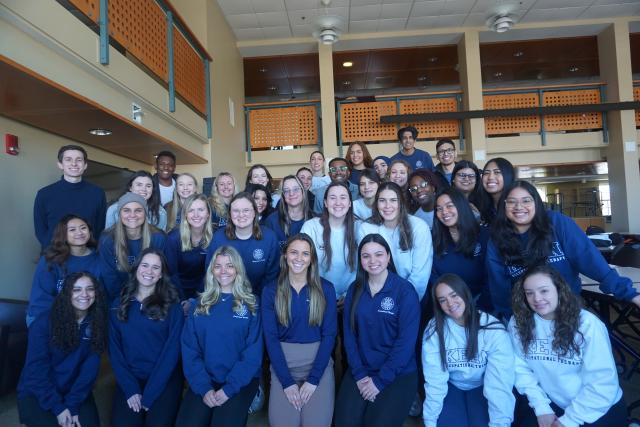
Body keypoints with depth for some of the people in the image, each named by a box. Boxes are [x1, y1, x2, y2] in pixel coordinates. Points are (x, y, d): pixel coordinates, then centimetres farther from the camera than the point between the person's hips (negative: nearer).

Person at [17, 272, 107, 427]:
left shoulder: (96, 324, -7)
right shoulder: (44, 322, -15)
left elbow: (90, 369, -9)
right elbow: (36, 368, -14)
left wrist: (73, 405, -16)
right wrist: (58, 407, -16)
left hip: (76, 392, 2)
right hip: (36, 393, -2)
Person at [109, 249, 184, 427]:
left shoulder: (172, 306, -3)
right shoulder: (119, 305, 4)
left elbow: (172, 350, -6)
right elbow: (114, 349, 2)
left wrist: (148, 395, -12)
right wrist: (131, 389, -9)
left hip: (164, 379, -1)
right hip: (129, 379, 2)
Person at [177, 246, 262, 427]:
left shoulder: (251, 304, 0)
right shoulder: (200, 304, 6)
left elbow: (253, 353, -4)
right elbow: (189, 350, 1)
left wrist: (229, 388, -13)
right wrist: (204, 387, -11)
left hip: (241, 380, -2)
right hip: (204, 379, 2)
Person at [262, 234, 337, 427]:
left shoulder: (325, 289, -1)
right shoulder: (271, 291, 0)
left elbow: (329, 335, -3)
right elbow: (270, 337, -3)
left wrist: (313, 379, -11)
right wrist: (287, 381, -11)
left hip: (318, 361, 0)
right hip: (283, 362, 1)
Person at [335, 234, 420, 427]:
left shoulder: (405, 291, -10)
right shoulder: (354, 290, 2)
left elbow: (406, 341, -13)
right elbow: (349, 334, 1)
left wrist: (380, 380, -13)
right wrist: (359, 374, -9)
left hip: (398, 373, -3)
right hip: (360, 370, 3)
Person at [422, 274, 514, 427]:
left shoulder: (493, 329, -19)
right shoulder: (434, 329, -15)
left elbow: (500, 381, -24)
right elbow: (434, 379, -16)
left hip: (481, 387, 0)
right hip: (451, 386, 1)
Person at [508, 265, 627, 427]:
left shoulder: (588, 324, -18)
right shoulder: (517, 323, -10)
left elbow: (602, 382, -18)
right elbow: (521, 368, -7)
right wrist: (541, 408, -13)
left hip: (600, 410, -2)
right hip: (551, 404, 3)